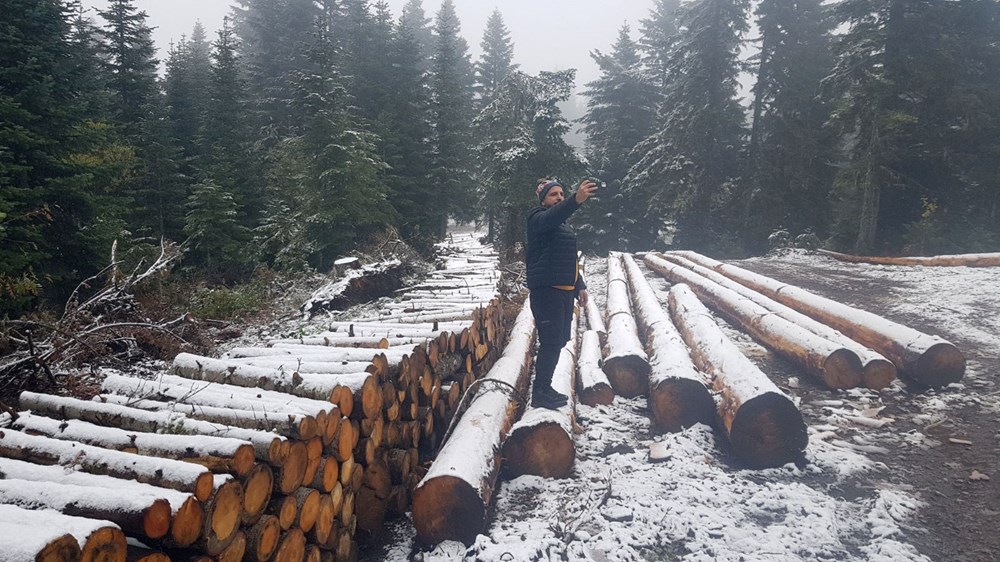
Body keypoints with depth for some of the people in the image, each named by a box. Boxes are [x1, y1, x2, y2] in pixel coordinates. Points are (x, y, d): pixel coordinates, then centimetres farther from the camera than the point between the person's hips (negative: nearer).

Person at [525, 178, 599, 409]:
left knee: (558, 341, 13)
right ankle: (540, 394, -1)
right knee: (551, 341, -10)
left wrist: (580, 286, 22)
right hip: (546, 290, -9)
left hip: (564, 291, 9)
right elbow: (553, 215, -33)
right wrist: (576, 200, -50)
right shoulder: (538, 219, -8)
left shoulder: (562, 225, 21)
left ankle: (544, 387, 25)